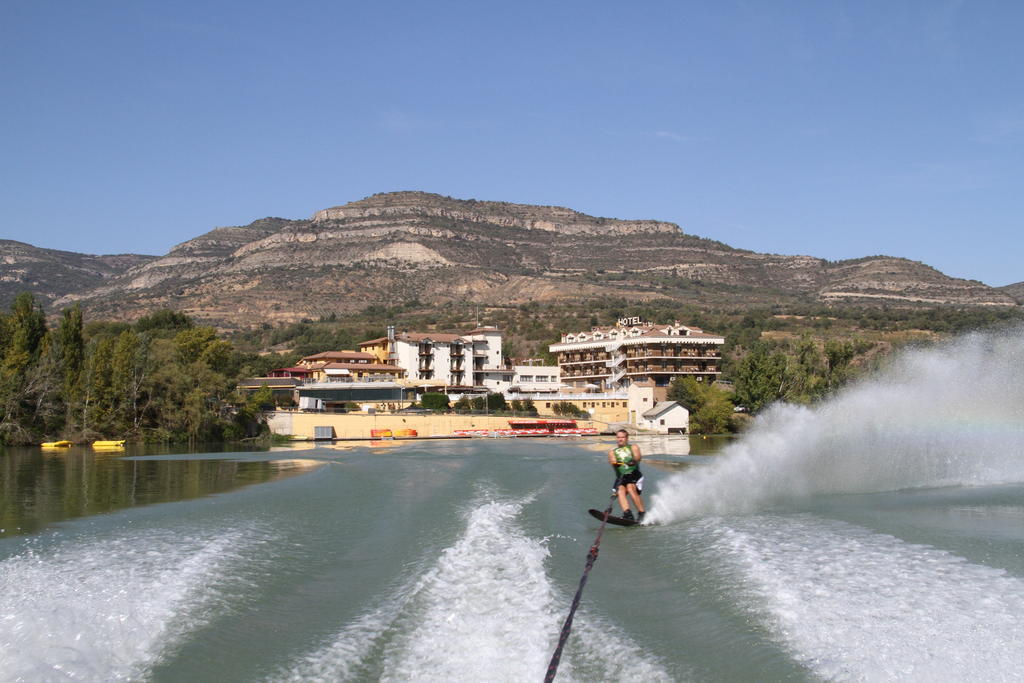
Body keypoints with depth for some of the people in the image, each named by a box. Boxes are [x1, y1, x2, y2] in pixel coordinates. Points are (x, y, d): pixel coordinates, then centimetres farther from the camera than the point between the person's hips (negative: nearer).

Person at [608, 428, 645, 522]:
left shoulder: (633, 447, 16)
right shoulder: (612, 452, 21)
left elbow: (638, 457, -5)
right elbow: (612, 460, 0)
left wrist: (633, 461, -30)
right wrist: (614, 462, -26)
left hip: (634, 475, -2)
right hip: (621, 477, 2)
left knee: (630, 489, -28)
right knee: (621, 491, -26)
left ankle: (642, 513, -25)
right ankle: (627, 514, -41)